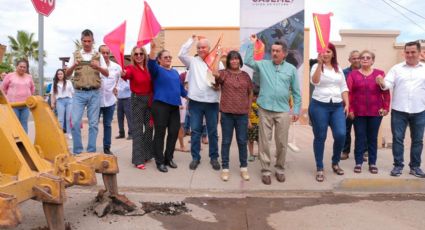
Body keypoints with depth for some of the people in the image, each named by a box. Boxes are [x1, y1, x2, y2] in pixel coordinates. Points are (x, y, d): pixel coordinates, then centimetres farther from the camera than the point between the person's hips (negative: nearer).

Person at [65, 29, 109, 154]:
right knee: (75, 122, -7)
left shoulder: (98, 55, 9)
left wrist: (98, 67, -15)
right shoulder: (75, 55, 8)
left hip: (94, 93, 0)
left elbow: (107, 73, 5)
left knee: (93, 123, 2)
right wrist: (74, 65, -15)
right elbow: (67, 73, 5)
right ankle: (77, 151, 5)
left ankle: (91, 152, 11)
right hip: (79, 93, 0)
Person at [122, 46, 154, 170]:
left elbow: (151, 85, 9)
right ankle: (138, 159, 0)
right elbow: (126, 74, -33)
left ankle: (147, 154, 30)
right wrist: (123, 74, -55)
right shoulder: (131, 68, -10)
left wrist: (153, 99, -2)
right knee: (137, 129, -4)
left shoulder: (148, 68, 5)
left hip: (149, 99, 5)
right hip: (137, 99, -5)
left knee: (149, 127, 13)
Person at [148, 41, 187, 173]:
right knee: (160, 133, -3)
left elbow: (181, 87, 27)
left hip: (174, 105, 6)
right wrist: (153, 48, -36)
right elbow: (151, 64, -21)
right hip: (160, 105, -6)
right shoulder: (157, 70, 1)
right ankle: (160, 161, 5)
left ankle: (168, 158, 20)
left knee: (174, 132, 6)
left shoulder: (175, 72, 19)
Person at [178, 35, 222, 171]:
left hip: (212, 102, 0)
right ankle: (195, 157, 18)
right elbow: (181, 54, -7)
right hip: (195, 102, 0)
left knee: (212, 131, 8)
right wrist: (192, 39, 0)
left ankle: (214, 157, 21)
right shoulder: (193, 61, 7)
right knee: (195, 131, 6)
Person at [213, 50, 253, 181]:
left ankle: (244, 168, 21)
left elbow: (250, 93, 13)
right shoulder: (224, 73, 1)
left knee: (242, 141, 9)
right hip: (227, 113, -2)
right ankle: (225, 169, 15)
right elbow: (215, 73, -21)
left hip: (242, 114, 2)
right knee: (226, 141, 6)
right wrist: (219, 56, -16)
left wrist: (249, 109, 8)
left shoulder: (245, 75, 9)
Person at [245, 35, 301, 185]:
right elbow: (248, 61, -1)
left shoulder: (291, 69, 5)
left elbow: (296, 92, 7)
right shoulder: (263, 65, 7)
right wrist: (252, 44, -2)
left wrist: (296, 110, 2)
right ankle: (266, 171, 15)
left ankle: (280, 169, 24)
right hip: (265, 110, 0)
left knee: (282, 142, 8)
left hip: (283, 111, 0)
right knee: (264, 142, 4)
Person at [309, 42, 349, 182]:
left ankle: (335, 163, 16)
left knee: (341, 135, -8)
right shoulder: (317, 67, 1)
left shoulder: (338, 69, 15)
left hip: (337, 106, 4)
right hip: (319, 105, -3)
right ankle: (319, 169, 12)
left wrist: (347, 104, 5)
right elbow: (315, 81, -18)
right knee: (320, 137, 1)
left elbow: (343, 87, 14)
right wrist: (320, 64, -23)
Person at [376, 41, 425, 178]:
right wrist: (382, 83, -25)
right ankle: (398, 166, 13)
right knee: (397, 139, 2)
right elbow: (389, 84, -7)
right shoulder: (396, 68, 4)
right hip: (399, 110, -1)